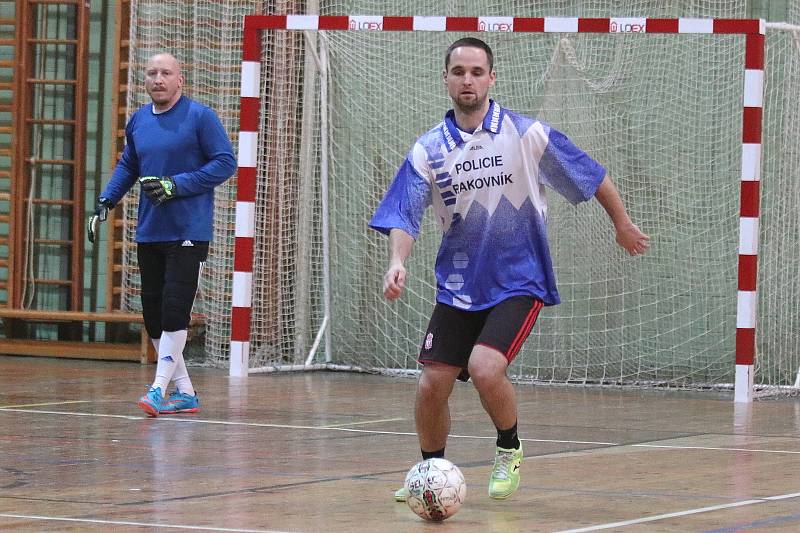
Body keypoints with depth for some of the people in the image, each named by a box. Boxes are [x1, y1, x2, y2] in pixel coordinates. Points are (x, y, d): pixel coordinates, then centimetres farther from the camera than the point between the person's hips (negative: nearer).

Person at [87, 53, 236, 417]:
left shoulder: (200, 117, -7)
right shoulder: (138, 121, 11)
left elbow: (225, 163, -9)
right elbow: (127, 166, 22)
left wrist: (176, 185, -16)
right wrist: (105, 203, 9)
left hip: (188, 232, -6)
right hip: (149, 233, 6)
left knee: (174, 309, -13)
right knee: (153, 313, 6)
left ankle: (159, 388, -11)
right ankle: (184, 393, 13)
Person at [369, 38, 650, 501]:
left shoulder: (527, 134, -8)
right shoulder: (429, 150, -1)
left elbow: (593, 177, 3)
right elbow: (403, 217, -6)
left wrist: (623, 224, 11)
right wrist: (398, 262, -25)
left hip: (520, 282, -3)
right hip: (459, 285, 4)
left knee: (485, 368, -24)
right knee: (432, 386, -2)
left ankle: (510, 450, 4)